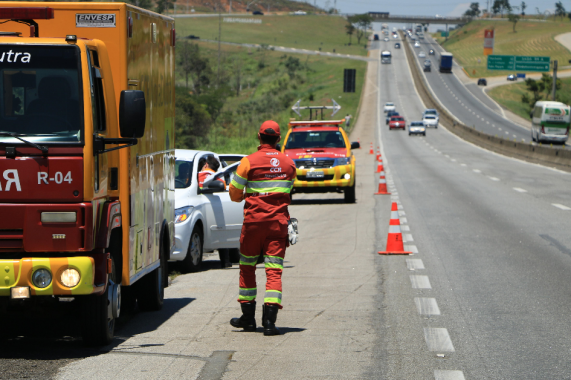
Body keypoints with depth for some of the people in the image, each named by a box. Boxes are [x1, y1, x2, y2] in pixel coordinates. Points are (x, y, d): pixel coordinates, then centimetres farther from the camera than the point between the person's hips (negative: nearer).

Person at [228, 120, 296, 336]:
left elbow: (235, 194, -1)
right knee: (274, 270, -1)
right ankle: (269, 320, -12)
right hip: (278, 221, 2)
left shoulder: (249, 162, -6)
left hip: (254, 221, -2)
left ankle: (248, 317, 18)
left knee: (247, 267, 13)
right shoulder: (289, 163, 5)